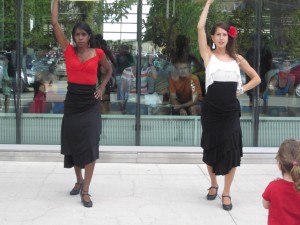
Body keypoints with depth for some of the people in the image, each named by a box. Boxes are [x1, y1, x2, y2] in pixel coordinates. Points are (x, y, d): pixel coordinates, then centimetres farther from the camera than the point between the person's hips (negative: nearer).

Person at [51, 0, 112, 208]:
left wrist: (102, 88, 6)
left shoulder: (97, 53, 0)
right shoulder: (68, 50, 0)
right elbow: (55, 22, -2)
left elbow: (109, 70, 19)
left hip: (91, 103, -1)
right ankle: (79, 181, 31)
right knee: (73, 142, 10)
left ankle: (85, 191, -4)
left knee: (90, 144, -7)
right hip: (72, 101, 2)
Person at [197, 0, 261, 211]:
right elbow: (200, 27, -9)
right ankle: (213, 185, 32)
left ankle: (226, 192, 9)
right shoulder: (208, 55, 2)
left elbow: (256, 78, 17)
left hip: (231, 110, 1)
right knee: (211, 148, 10)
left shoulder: (237, 58, 8)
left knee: (232, 150, -4)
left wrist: (243, 89, 1)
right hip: (211, 109, -1)